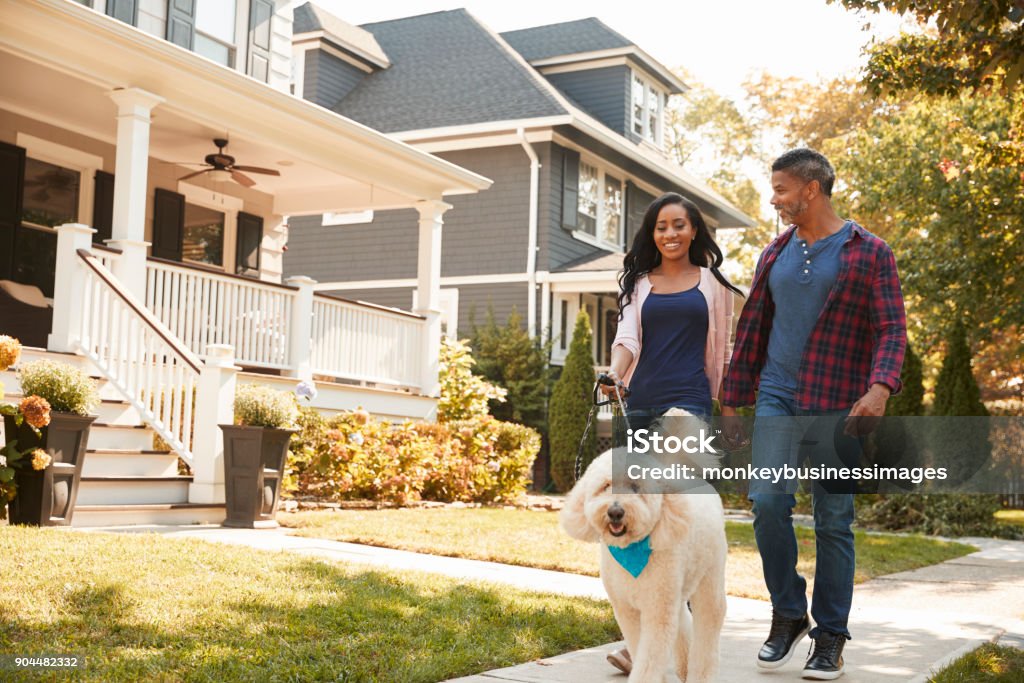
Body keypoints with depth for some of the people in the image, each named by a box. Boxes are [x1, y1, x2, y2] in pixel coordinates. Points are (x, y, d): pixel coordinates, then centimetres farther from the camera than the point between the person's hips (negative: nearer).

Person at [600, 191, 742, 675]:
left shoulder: (711, 283, 9)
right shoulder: (639, 284, 14)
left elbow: (720, 349, 11)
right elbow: (627, 339, 2)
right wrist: (615, 374, -19)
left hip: (688, 400, -4)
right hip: (641, 400, 4)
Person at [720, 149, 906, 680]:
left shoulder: (869, 253, 0)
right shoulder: (775, 255, 13)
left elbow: (891, 327, -8)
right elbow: (752, 327, 17)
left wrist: (880, 387, -26)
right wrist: (731, 400, 14)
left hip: (838, 406, -3)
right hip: (778, 398, 3)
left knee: (833, 521, 2)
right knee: (768, 501, -11)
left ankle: (830, 639, 15)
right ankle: (787, 615, 8)